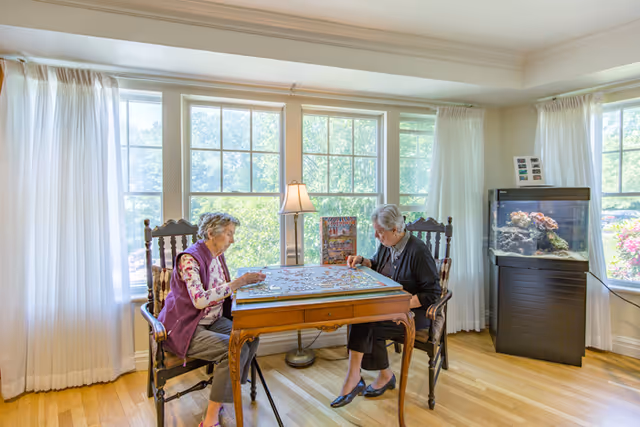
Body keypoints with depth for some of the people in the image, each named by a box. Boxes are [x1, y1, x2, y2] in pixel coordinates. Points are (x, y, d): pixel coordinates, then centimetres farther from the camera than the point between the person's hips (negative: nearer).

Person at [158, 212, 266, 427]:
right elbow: (200, 300, -31)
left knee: (251, 338, -14)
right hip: (185, 328, -8)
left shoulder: (217, 256, 6)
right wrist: (237, 283, -29)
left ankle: (222, 398, 1)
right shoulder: (189, 259, -20)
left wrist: (246, 280, -3)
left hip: (212, 321, 8)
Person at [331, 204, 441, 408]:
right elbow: (377, 266, 26)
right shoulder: (386, 245, 5)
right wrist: (361, 260, 6)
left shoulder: (417, 250, -18)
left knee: (366, 322, -25)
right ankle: (385, 376, -6)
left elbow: (432, 292, -17)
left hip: (415, 311, -7)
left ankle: (353, 378, -11)